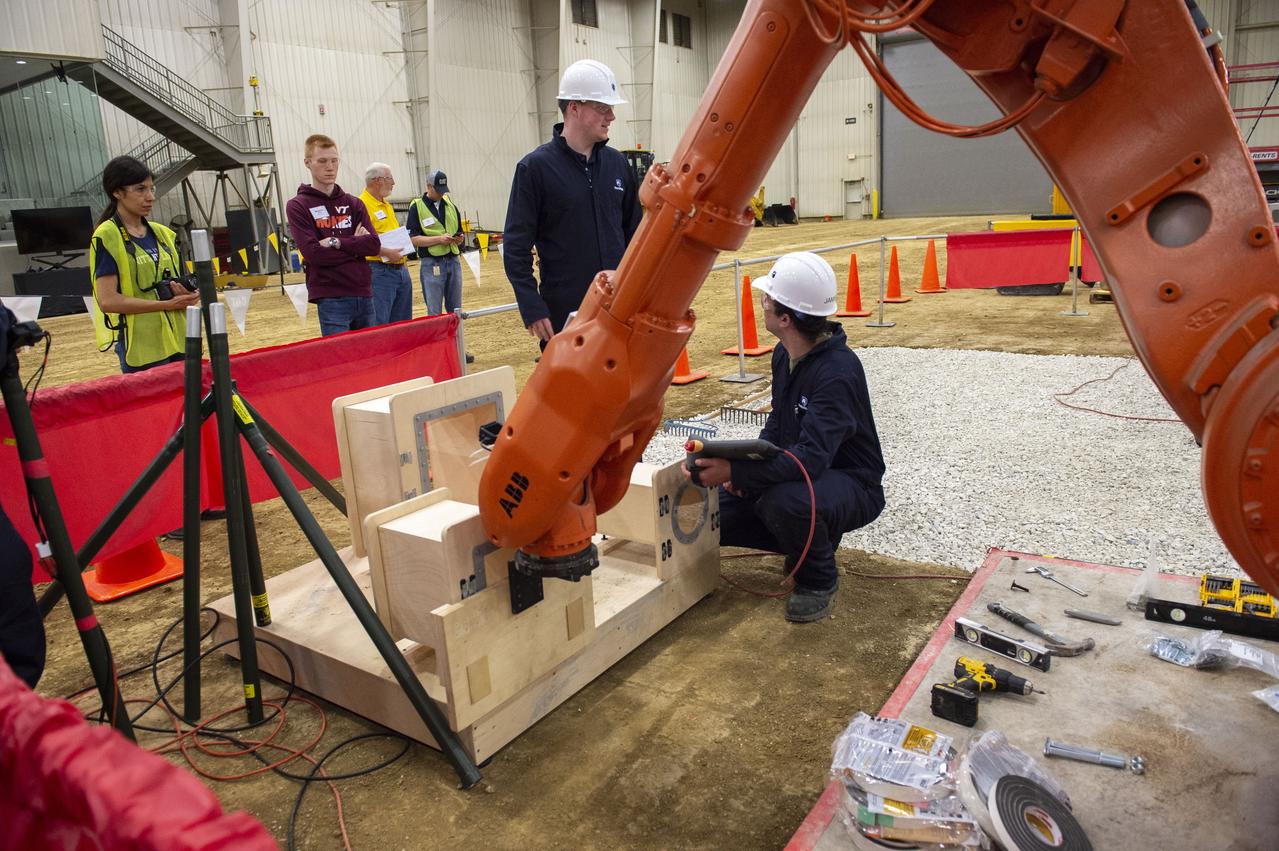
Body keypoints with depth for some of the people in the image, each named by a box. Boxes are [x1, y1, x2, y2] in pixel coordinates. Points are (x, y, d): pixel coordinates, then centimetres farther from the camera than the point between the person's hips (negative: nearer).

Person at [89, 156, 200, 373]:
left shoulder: (162, 233, 12)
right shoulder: (106, 237, -6)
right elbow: (108, 300, -13)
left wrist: (187, 295, -4)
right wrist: (166, 304, -16)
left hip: (179, 343, 6)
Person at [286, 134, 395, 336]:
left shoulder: (353, 203, 13)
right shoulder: (297, 206, 1)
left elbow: (374, 243, -1)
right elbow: (313, 253, -12)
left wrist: (336, 242, -12)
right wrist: (356, 246, -5)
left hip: (364, 295, 4)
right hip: (331, 299, -4)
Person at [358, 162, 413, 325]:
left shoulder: (387, 206, 18)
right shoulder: (361, 205, -12)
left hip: (401, 270, 9)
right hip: (379, 273, -9)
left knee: (403, 322, 13)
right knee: (379, 325, -8)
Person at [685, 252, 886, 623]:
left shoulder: (838, 371, -30)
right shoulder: (784, 355, -1)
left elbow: (812, 457, -39)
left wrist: (736, 471, -42)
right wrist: (747, 467, -8)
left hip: (852, 484, -8)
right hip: (801, 472, 9)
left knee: (783, 502, -40)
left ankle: (818, 580, -8)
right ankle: (809, 542, 18)